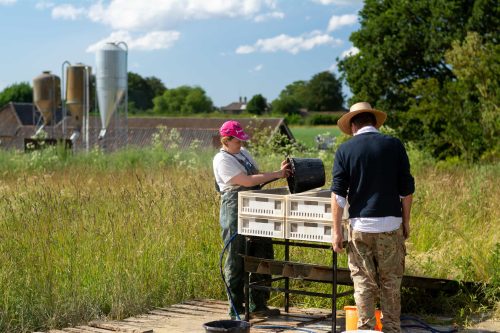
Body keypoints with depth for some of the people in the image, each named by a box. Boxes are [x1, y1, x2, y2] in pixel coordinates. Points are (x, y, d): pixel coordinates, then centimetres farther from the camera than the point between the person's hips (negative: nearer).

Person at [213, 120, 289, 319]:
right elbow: (247, 181, -17)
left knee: (262, 258, 10)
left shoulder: (243, 153, 16)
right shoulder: (222, 160, -10)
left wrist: (280, 173, 1)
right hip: (235, 212, -8)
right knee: (236, 262, 0)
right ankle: (236, 309, 9)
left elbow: (258, 178, 17)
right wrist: (277, 174, -13)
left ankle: (258, 305, 21)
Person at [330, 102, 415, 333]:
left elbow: (338, 194, -3)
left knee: (363, 282, 8)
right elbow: (406, 189, 2)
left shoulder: (345, 150, 1)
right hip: (390, 224, 0)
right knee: (391, 282, 10)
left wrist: (336, 230, 1)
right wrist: (406, 222, 13)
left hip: (360, 225, 0)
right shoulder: (394, 145, 2)